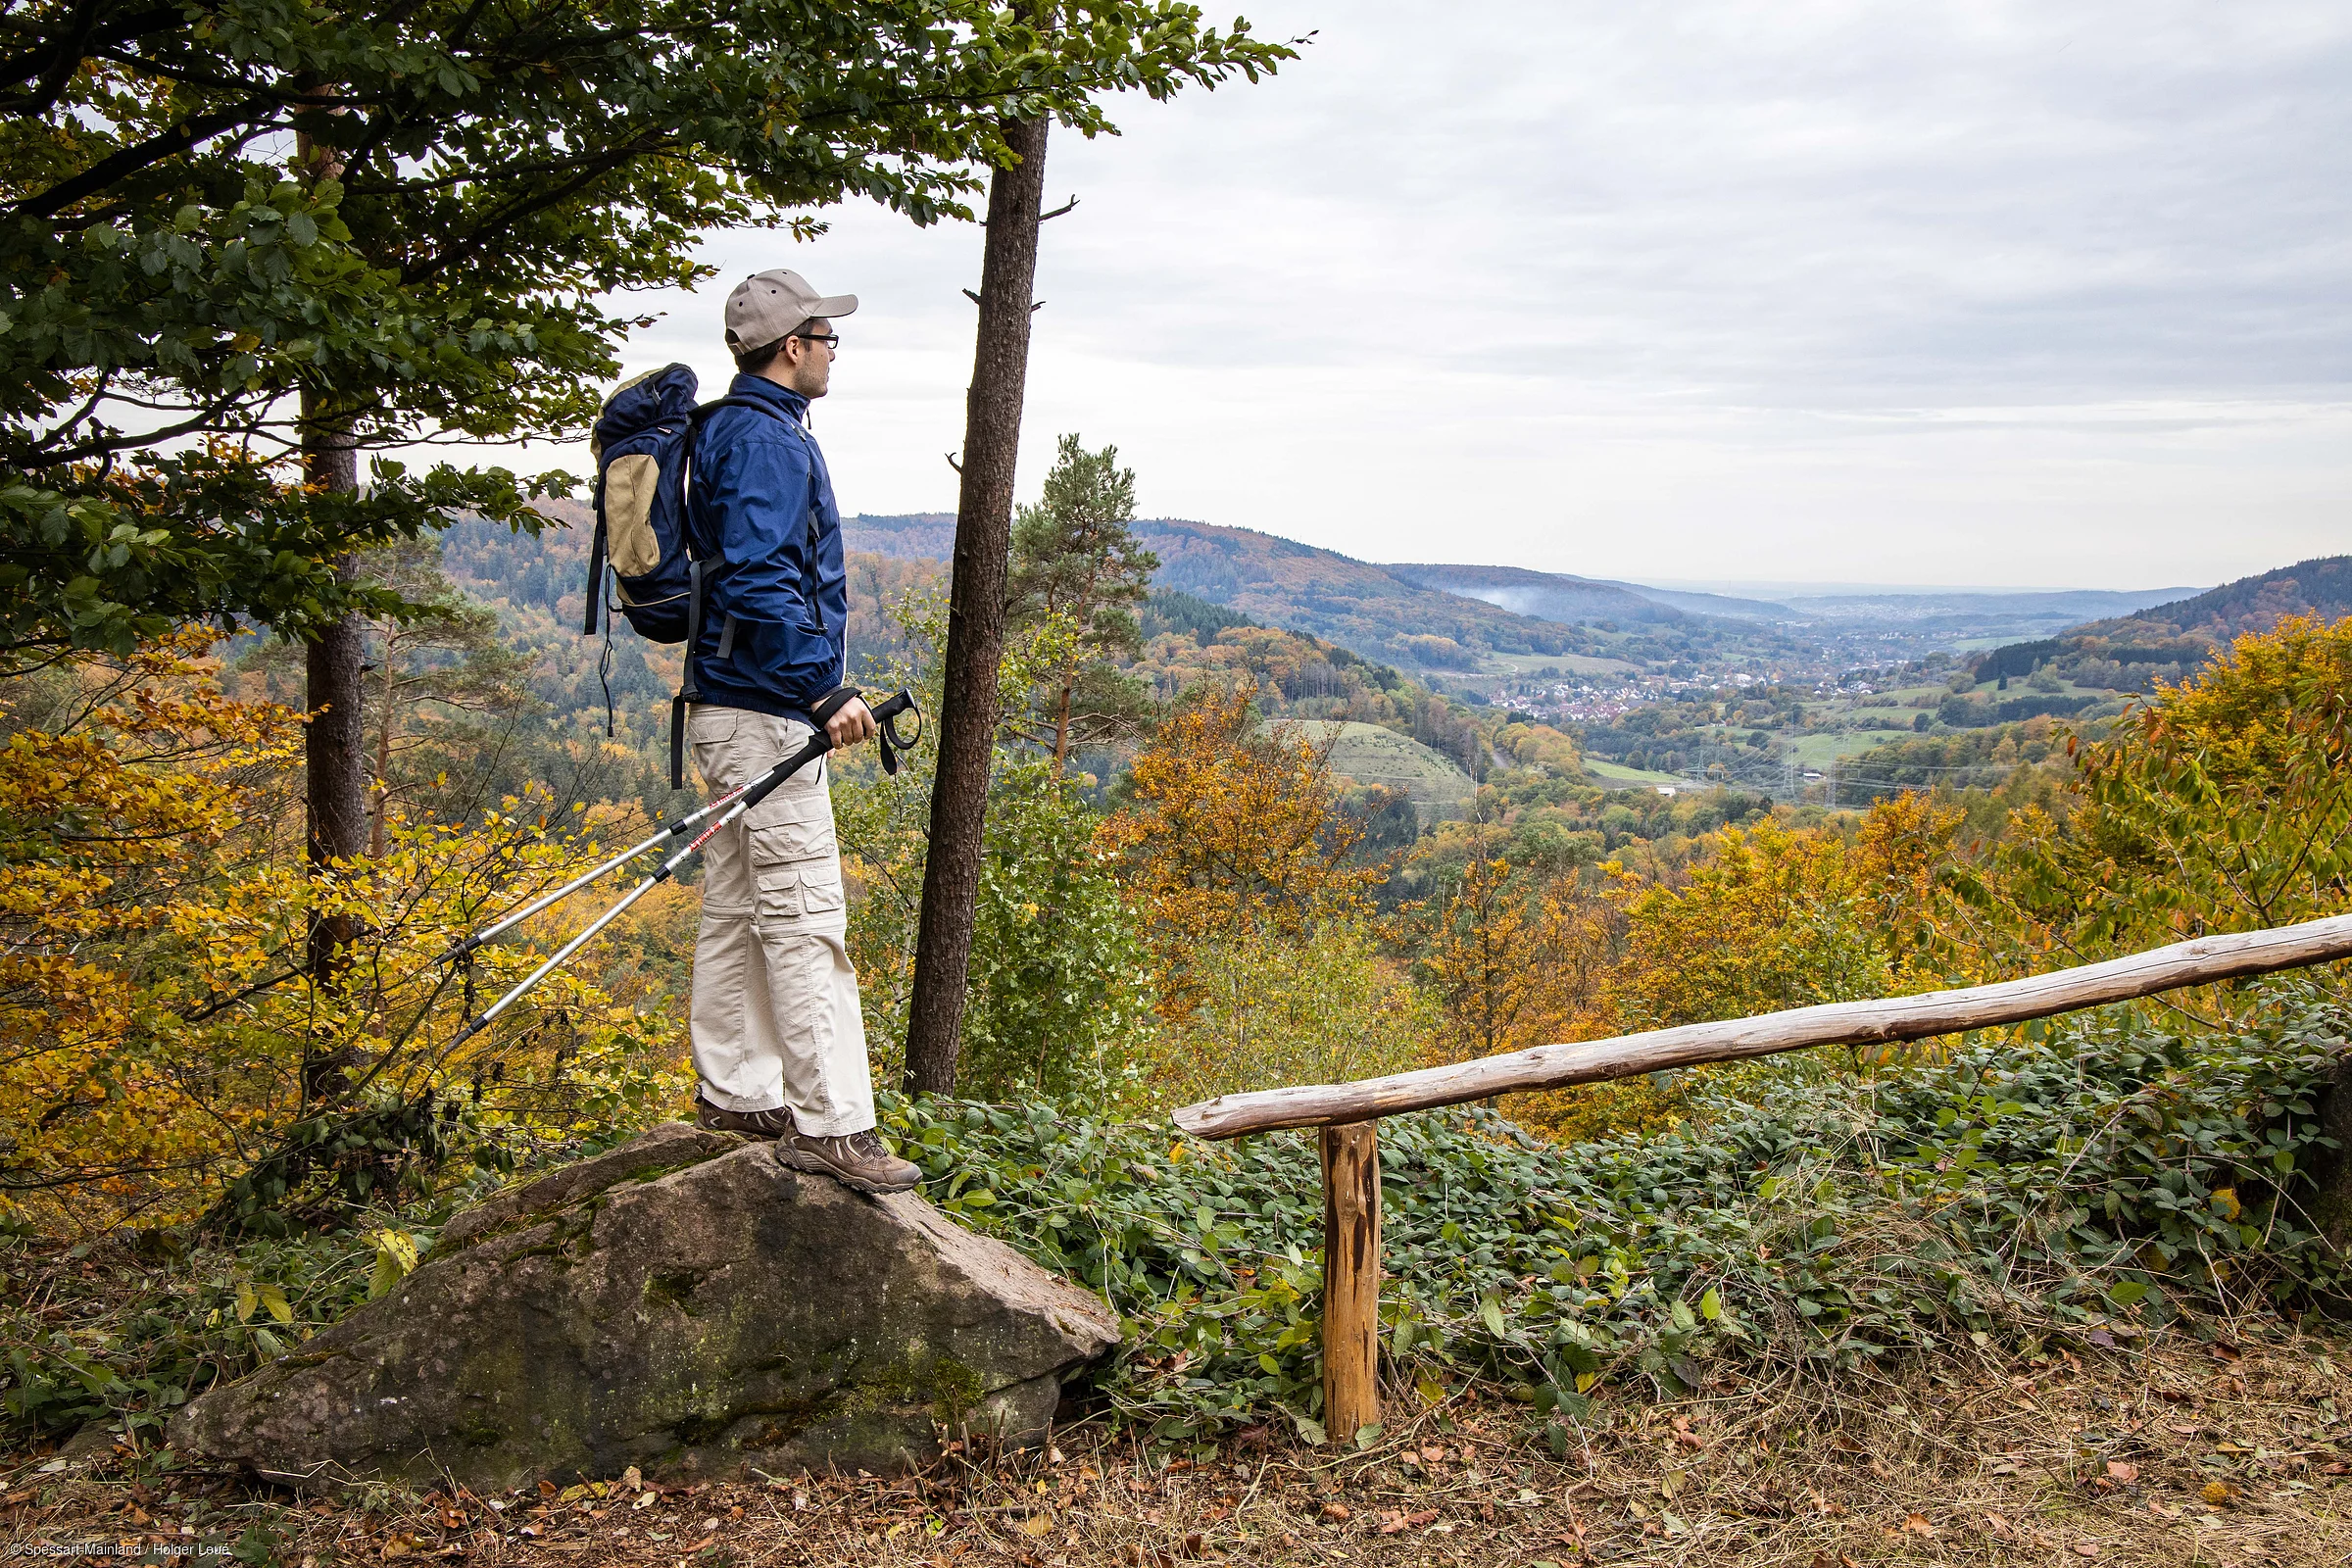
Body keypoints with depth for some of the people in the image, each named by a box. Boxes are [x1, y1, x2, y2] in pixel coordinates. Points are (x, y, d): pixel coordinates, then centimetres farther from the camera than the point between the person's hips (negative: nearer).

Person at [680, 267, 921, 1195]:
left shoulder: (735, 433, 19)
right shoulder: (766, 440, -14)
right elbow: (761, 581, -25)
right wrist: (824, 688, -25)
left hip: (731, 707, 11)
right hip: (767, 711, -11)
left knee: (736, 911, 14)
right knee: (804, 918, -10)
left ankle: (734, 1094, 24)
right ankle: (831, 1123, -7)